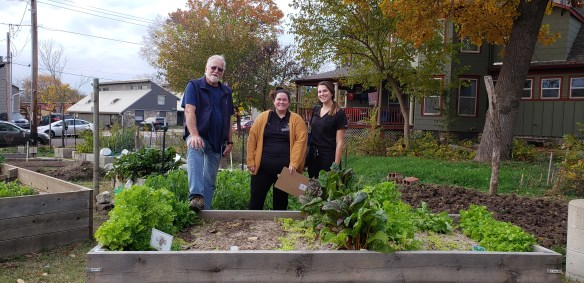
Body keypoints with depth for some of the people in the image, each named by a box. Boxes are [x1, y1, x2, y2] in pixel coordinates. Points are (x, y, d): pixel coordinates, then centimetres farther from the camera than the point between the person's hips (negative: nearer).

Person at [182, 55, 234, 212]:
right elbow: (189, 111, -14)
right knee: (194, 152, -38)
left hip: (217, 142, 6)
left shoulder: (226, 92, 16)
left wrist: (229, 141, 11)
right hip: (198, 137, -5)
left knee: (210, 180, 6)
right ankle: (196, 196, -51)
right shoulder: (194, 86, 0)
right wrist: (194, 135, -28)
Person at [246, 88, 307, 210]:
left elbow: (300, 141, -7)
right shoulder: (263, 117, 5)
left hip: (285, 168, -1)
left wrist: (294, 163, -15)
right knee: (256, 197, 5)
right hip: (263, 166, 1)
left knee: (281, 200, 12)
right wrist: (250, 161, -2)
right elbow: (252, 138, 4)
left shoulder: (296, 119, 2)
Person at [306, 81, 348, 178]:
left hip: (329, 157, -5)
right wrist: (307, 154, 11)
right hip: (313, 156, 6)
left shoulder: (339, 114, -9)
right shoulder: (316, 110, 8)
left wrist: (336, 165, -15)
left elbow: (339, 142, -11)